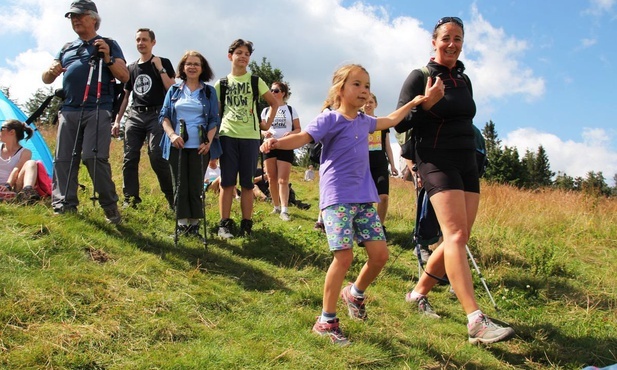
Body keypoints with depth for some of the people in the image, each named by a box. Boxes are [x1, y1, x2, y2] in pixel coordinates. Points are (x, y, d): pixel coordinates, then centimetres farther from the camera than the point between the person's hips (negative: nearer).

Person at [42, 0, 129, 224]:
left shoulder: (108, 45, 11)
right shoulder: (67, 49, 24)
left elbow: (124, 77, 2)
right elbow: (46, 79, 21)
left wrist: (107, 57, -13)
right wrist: (51, 71, -3)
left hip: (98, 111, -5)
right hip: (68, 111, 6)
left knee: (95, 157, -16)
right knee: (63, 159, 1)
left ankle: (110, 207, -8)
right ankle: (64, 206, 5)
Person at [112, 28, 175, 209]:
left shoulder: (163, 63, 4)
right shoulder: (131, 68, 18)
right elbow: (125, 96, 20)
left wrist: (160, 68, -12)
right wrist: (117, 120, 14)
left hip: (156, 115, -5)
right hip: (135, 116, 5)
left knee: (157, 157, -16)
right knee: (129, 159, -1)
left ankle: (172, 198, -6)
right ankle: (130, 200, 5)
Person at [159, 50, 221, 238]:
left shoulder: (209, 91, 8)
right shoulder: (174, 90, 10)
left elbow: (214, 120, 4)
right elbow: (164, 116, 6)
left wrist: (208, 142, -10)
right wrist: (171, 134, -12)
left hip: (199, 146, -1)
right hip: (177, 145, 1)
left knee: (196, 185, 1)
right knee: (180, 185, 3)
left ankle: (195, 223, 8)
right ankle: (182, 222, 9)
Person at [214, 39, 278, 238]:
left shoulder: (256, 82, 8)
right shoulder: (221, 84, 9)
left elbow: (274, 103, 17)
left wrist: (268, 123, 6)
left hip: (250, 137, 0)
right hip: (227, 136, 0)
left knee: (247, 183, 3)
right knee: (227, 182, -1)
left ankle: (246, 224, 9)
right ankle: (225, 224, 3)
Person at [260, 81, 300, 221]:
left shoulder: (291, 110, 7)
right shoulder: (266, 110, 13)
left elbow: (298, 129, 7)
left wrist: (290, 133, -15)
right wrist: (265, 133, -9)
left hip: (285, 147, -3)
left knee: (283, 180, -9)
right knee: (272, 179, 5)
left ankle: (284, 210, -12)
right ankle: (276, 207, 17)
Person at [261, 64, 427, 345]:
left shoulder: (364, 121, 16)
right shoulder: (329, 119, -5)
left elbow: (390, 120, 36)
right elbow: (302, 138, -18)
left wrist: (412, 103, 40)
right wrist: (276, 142, -36)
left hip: (364, 197, 7)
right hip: (337, 198, -7)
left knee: (380, 253, 3)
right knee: (344, 257, -14)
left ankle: (355, 293, 32)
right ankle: (326, 320, 1)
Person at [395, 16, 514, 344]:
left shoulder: (463, 80, 17)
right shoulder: (420, 77, -3)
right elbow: (399, 124, -6)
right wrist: (426, 104, -20)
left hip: (467, 164, 8)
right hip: (437, 163, -8)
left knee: (458, 239, 6)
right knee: (456, 235, -19)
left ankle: (419, 292, 24)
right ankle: (476, 322, -27)